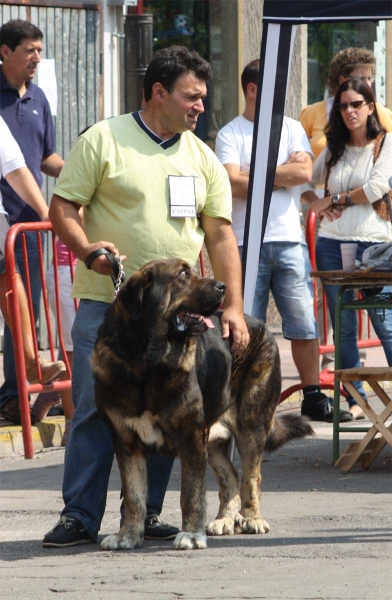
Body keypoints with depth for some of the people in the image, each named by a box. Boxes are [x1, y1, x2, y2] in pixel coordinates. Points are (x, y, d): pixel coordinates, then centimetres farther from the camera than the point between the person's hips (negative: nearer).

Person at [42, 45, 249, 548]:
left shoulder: (203, 159, 13)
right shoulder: (102, 141, 0)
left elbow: (220, 235, 10)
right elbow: (62, 207, -1)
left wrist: (233, 307, 2)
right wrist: (87, 250, -19)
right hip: (105, 303, -4)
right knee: (95, 409, -4)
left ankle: (146, 513, 13)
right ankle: (79, 517, 0)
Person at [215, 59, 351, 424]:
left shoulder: (292, 129, 12)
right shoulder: (230, 134, 2)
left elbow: (305, 172, -4)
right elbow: (234, 184, -12)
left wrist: (256, 174, -5)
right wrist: (282, 175, -4)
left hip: (289, 240, 3)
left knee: (303, 324, 2)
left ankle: (313, 397, 9)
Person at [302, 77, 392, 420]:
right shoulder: (333, 149, 14)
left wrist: (336, 199, -2)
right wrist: (316, 203, 2)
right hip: (332, 244, 5)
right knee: (343, 327, 4)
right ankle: (356, 399, 10)